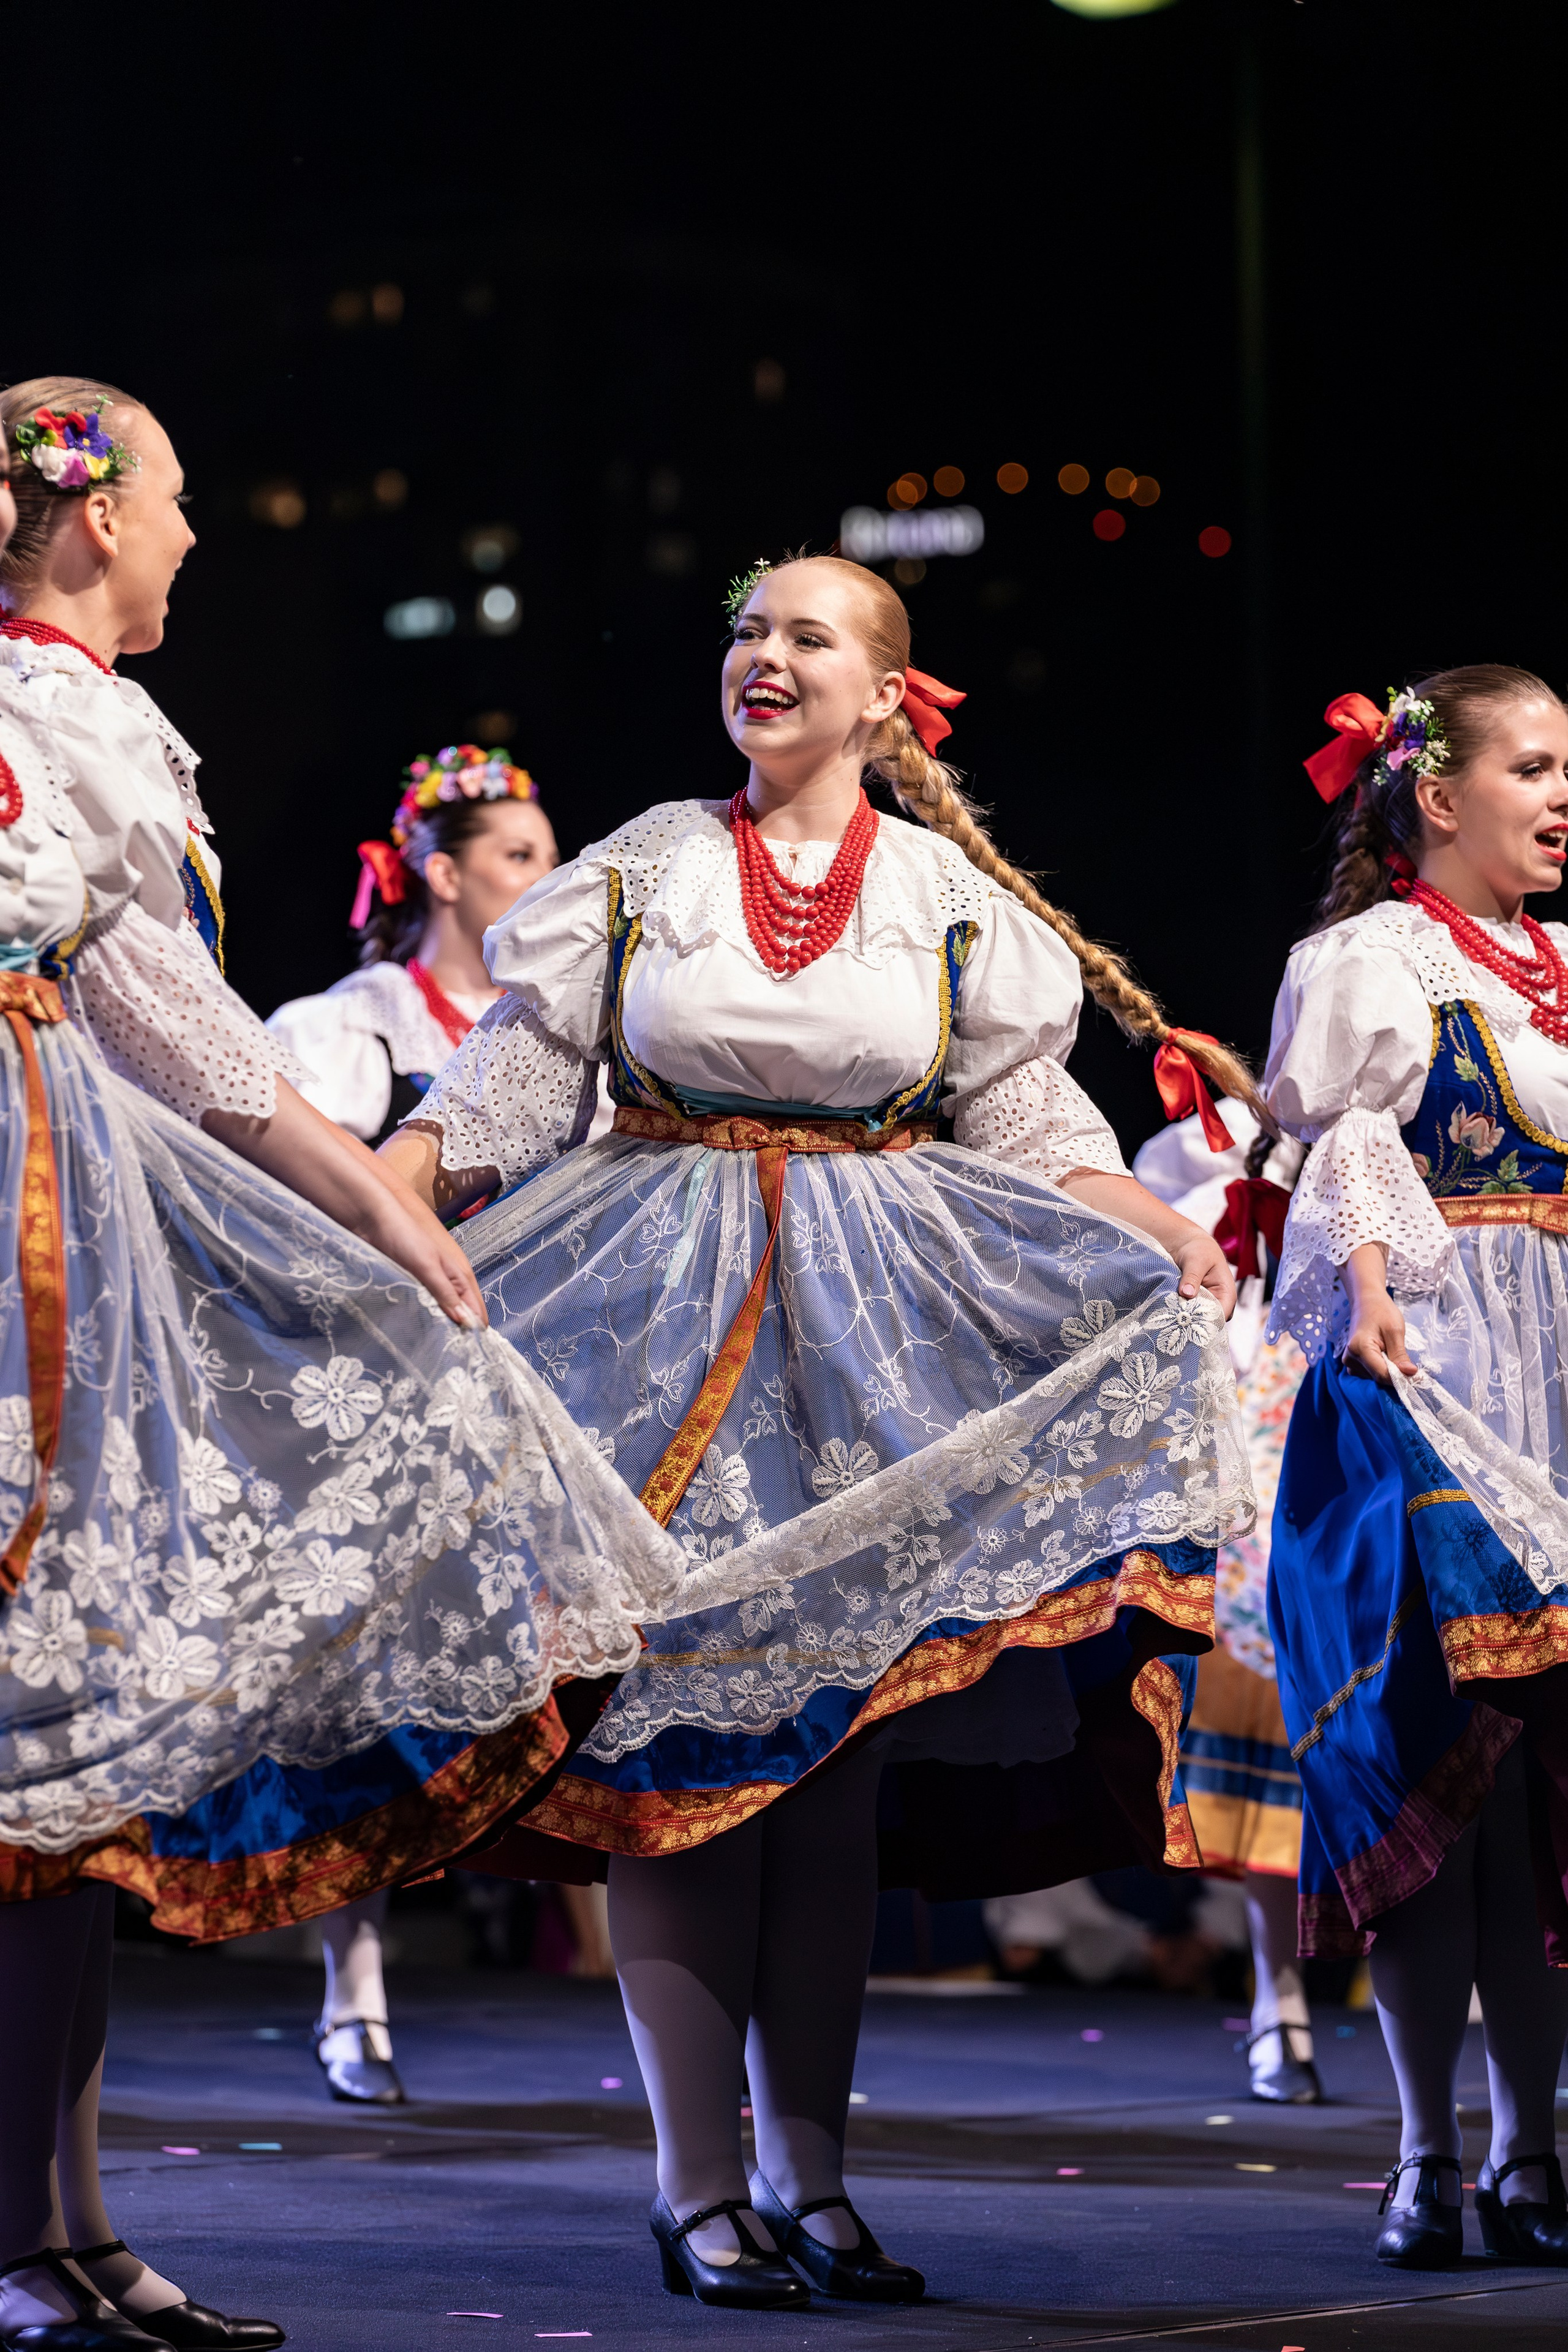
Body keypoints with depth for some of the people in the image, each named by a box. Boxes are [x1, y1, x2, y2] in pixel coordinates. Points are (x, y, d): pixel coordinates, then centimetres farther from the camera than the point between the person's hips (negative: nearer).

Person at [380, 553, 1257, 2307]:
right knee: (677, 1751, -6)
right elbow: (520, 1069, 2)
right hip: (671, 1309, -1)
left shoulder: (952, 897, 7)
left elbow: (1030, 1118, 6)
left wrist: (1162, 1232, -10)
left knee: (843, 1752, 1)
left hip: (878, 1324, 1)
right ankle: (698, 2185, -1)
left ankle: (809, 2173, 9)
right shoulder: (644, 867, 6)